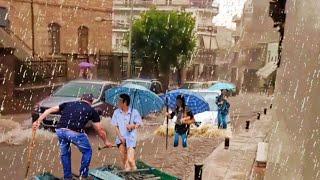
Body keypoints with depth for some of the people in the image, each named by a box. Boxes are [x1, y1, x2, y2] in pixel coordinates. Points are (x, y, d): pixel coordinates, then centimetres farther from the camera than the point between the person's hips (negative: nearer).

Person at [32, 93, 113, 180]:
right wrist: (106, 141, 36)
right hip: (75, 133, -3)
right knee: (87, 151, 22)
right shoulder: (91, 110, 19)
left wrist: (38, 121, 18)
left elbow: (49, 110, 19)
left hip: (60, 130, 4)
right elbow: (99, 130, 23)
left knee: (64, 153, 27)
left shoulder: (68, 104, 26)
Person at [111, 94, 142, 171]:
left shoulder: (134, 112, -5)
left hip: (131, 138, -3)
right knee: (124, 159, 1)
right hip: (121, 138, 3)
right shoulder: (116, 112, 2)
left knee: (130, 160, -11)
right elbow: (116, 126, 4)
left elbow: (139, 124, 3)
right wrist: (120, 137, -7)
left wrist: (132, 126, -18)